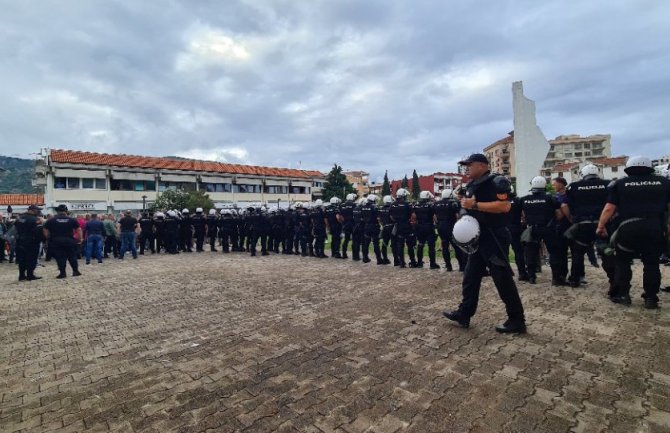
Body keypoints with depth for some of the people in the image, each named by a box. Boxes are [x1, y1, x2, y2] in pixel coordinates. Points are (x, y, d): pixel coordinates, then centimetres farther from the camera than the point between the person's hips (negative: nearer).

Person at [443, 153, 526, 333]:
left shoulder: (496, 182, -13)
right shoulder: (473, 185, 15)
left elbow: (504, 206, -26)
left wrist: (474, 204, -23)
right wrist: (465, 211, 4)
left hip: (494, 238, -9)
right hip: (478, 238, 9)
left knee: (503, 280, -2)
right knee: (470, 277, 12)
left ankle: (517, 320, 12)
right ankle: (464, 313, 22)